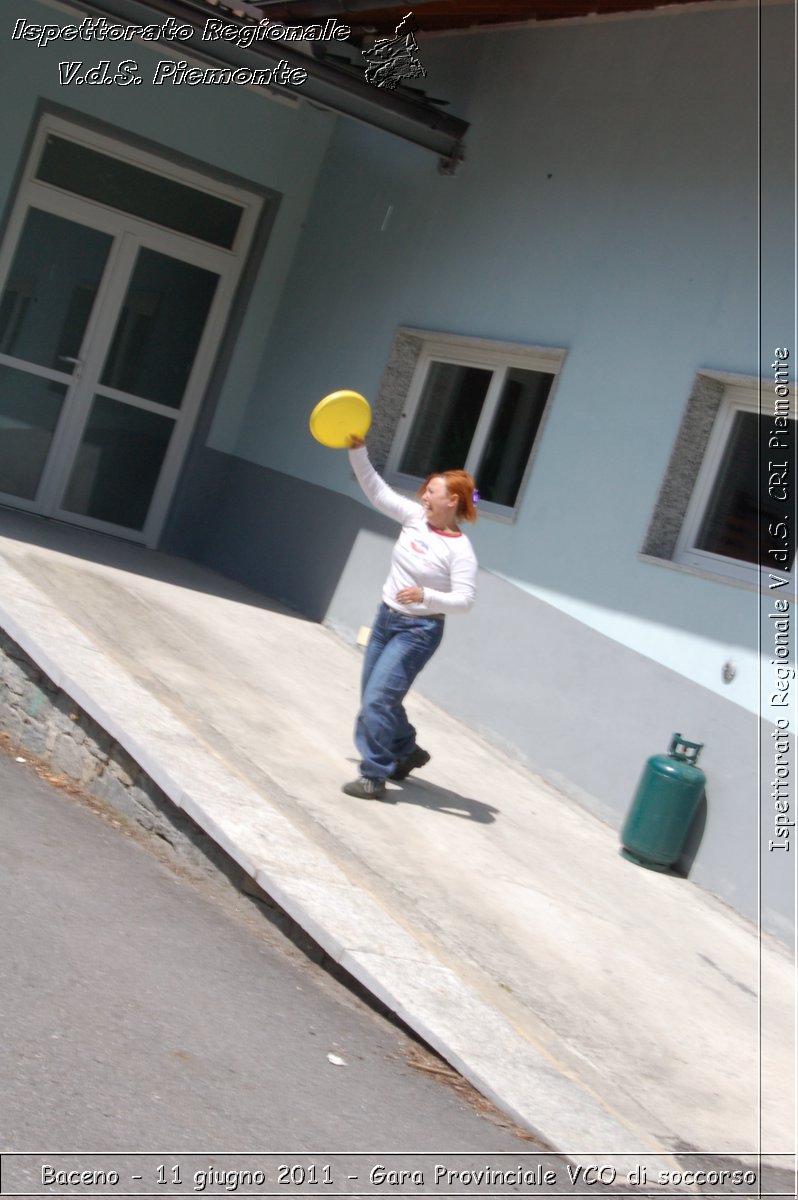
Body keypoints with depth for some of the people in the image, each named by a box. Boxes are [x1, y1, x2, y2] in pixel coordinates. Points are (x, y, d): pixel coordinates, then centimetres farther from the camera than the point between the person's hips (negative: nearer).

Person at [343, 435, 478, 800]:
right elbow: (376, 490, 2)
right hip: (386, 618, 8)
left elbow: (464, 600, -22)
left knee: (378, 698, -14)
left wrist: (426, 596, -35)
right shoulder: (416, 518, -1)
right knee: (374, 697, 17)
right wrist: (358, 451, -8)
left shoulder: (460, 549, -17)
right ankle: (406, 751, 40)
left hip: (419, 630, -7)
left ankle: (374, 776, -4)